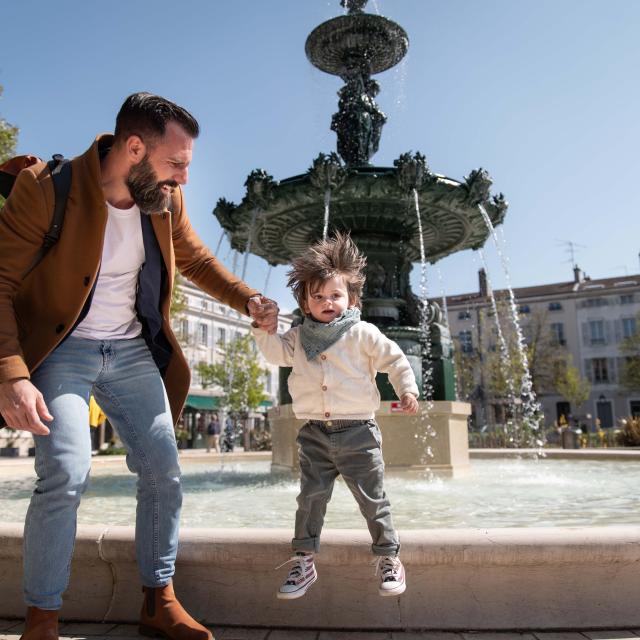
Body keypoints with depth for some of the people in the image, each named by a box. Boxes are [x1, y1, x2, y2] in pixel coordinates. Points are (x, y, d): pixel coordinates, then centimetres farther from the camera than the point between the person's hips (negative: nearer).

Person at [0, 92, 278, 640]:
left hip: (132, 350, 5)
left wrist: (248, 300, -5)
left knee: (164, 471, 2)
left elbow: (196, 260, 12)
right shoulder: (46, 188, -19)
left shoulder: (166, 200, -4)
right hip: (61, 350, -4)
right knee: (66, 474, -19)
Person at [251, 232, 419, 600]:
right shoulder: (299, 337, 9)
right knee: (311, 497, 9)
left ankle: (389, 557, 23)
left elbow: (394, 360, 1)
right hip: (315, 434, 3)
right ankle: (304, 560, 22)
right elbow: (277, 353, 0)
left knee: (372, 498, 6)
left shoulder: (363, 334, -2)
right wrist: (263, 327, -12)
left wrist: (407, 390, -10)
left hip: (358, 432, -3)